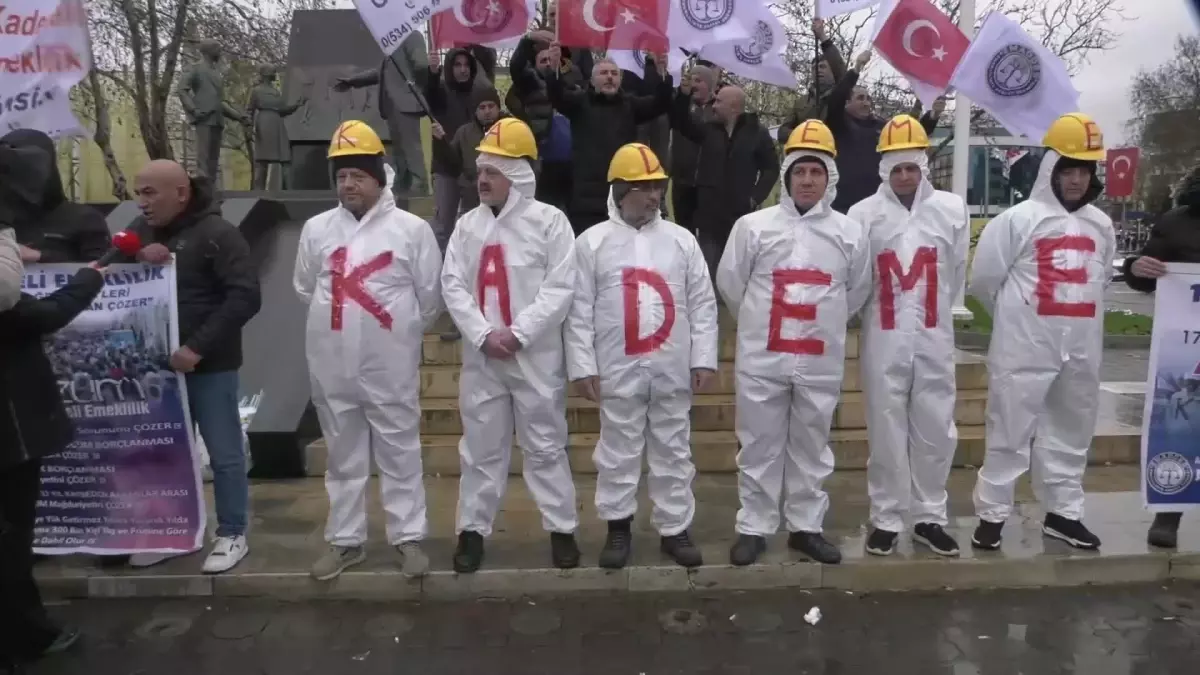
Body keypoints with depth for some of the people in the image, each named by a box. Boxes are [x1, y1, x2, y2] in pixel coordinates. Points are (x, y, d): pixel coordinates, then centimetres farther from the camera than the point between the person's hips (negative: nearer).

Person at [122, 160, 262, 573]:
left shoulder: (217, 233, -11)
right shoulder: (140, 230, 9)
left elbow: (245, 297, -19)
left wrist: (198, 347, -24)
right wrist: (133, 260, -9)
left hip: (209, 366, -6)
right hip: (156, 364, 6)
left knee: (224, 454, 3)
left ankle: (232, 536, 17)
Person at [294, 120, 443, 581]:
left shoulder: (411, 228, -6)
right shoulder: (316, 229, 3)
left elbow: (430, 295, 1)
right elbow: (305, 288, 16)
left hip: (392, 367, -3)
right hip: (333, 367, 3)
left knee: (400, 454, 7)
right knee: (343, 457, 14)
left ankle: (408, 537, 21)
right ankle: (345, 541, 28)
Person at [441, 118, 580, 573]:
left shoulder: (550, 220, -3)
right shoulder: (468, 224, 7)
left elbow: (560, 289, -9)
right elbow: (453, 286, 2)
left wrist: (517, 334, -15)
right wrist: (484, 336, -11)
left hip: (536, 356, -3)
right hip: (481, 357, 3)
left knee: (545, 446, 7)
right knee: (481, 448, 11)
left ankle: (562, 529, 20)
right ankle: (473, 530, 24)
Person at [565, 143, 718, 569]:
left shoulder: (681, 240, 5)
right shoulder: (593, 242, -1)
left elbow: (702, 303, 5)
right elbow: (579, 310, -2)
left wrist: (703, 358, -1)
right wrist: (583, 366, -6)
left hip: (672, 370, 2)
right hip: (619, 370, -1)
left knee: (673, 451, 10)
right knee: (619, 451, 9)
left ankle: (675, 529, 24)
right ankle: (618, 527, 25)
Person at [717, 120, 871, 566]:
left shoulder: (850, 233, 2)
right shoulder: (753, 226, -3)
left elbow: (857, 291, 14)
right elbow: (730, 283, 5)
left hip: (821, 362, 2)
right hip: (761, 359, -1)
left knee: (811, 448, 13)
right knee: (760, 446, 7)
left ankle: (806, 527, 27)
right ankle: (754, 527, 21)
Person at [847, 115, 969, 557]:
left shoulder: (951, 209, 2)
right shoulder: (864, 214, -3)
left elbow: (957, 275, 10)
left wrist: (930, 313, 14)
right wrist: (883, 312, 9)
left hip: (934, 340, 2)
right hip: (883, 342, -2)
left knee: (935, 431, 9)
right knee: (886, 433, 6)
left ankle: (929, 517, 25)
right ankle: (886, 520, 19)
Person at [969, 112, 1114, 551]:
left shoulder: (1101, 225, 10)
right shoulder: (1018, 219, -6)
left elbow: (1101, 280, 21)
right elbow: (984, 278, -3)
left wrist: (1081, 320, 12)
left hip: (1082, 350, 6)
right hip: (1025, 348, -5)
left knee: (1072, 432, 15)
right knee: (1010, 432, 0)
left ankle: (1063, 512, 29)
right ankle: (992, 514, 11)